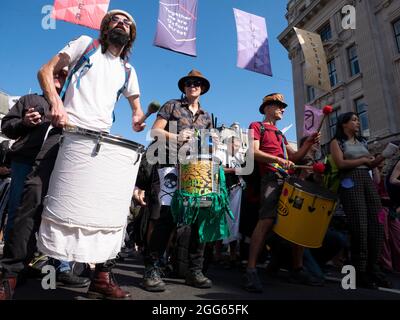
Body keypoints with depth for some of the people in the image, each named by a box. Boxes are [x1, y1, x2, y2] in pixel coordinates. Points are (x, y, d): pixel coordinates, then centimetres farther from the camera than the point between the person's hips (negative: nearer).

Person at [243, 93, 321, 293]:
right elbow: (254, 152, -8)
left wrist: (309, 143, 10)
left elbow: (294, 157, 25)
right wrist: (278, 160, -20)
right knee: (266, 221, -21)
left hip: (290, 179, 8)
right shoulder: (256, 126, 9)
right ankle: (251, 271, -19)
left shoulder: (280, 133, 31)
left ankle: (298, 269, 17)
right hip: (272, 179, -8)